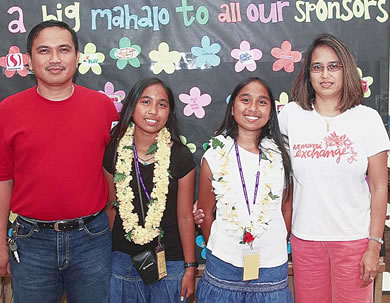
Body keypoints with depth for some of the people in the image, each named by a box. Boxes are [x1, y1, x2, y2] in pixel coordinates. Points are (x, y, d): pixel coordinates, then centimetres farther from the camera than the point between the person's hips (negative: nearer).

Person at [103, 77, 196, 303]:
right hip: (123, 259, 2)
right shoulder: (113, 153, -4)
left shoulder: (181, 157, -10)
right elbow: (111, 208, 6)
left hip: (170, 264, -1)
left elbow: (185, 217, -5)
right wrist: (107, 256, 10)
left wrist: (190, 267, -1)